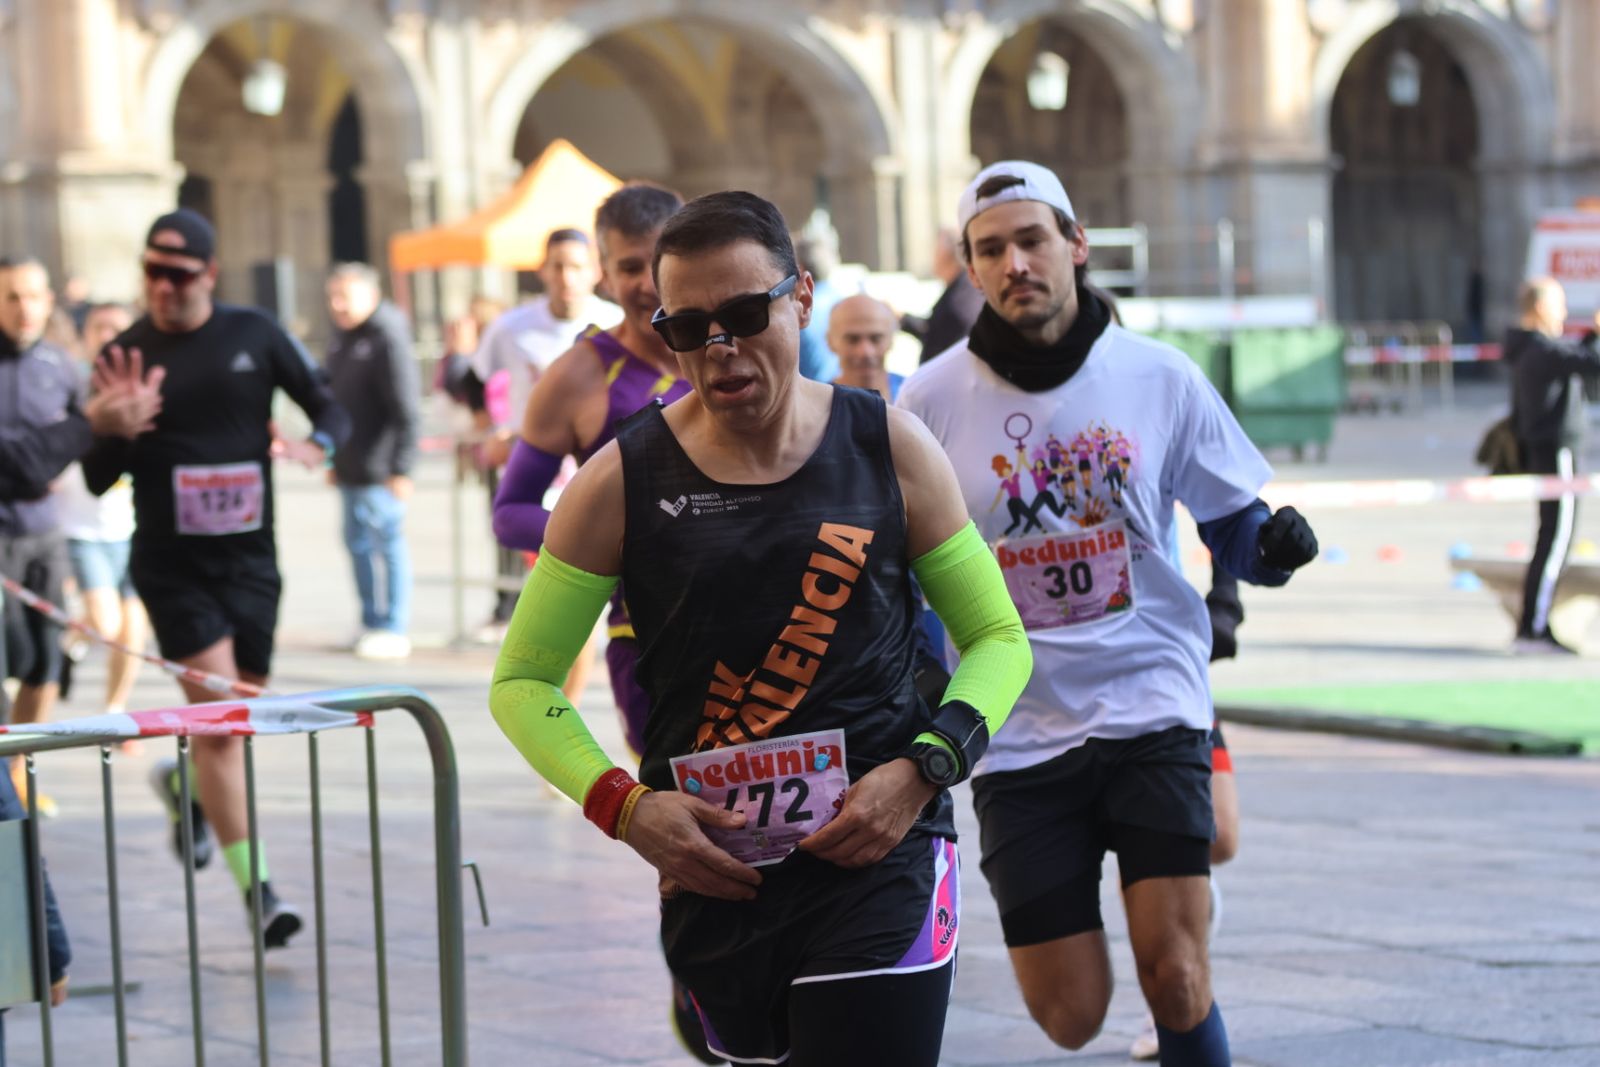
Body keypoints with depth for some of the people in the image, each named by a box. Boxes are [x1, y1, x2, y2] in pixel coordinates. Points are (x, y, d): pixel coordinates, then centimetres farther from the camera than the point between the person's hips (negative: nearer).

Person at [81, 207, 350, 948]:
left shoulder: (254, 335, 1)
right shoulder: (126, 355, -1)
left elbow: (329, 407, 8)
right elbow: (97, 480, 0)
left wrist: (319, 444, -14)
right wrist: (117, 432, -21)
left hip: (250, 557, 3)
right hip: (171, 562, -2)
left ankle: (185, 785, 46)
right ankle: (254, 886, -11)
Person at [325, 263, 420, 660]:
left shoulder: (388, 340, -15)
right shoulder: (342, 337, 14)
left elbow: (406, 411, -19)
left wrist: (401, 469, -22)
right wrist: (334, 460, 24)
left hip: (379, 470, -9)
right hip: (350, 467, 9)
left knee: (388, 543, -4)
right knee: (357, 543, 13)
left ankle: (394, 629, 1)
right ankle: (371, 622, 22)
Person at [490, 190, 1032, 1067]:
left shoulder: (888, 450, 1)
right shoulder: (621, 482, -1)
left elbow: (998, 638, 9)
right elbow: (521, 681, 5)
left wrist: (924, 768, -8)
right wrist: (624, 807, -10)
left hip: (879, 859, -2)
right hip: (711, 877, 2)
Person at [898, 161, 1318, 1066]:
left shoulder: (1161, 377, 0)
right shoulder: (933, 399, -2)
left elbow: (1233, 528, 8)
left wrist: (1276, 545, -15)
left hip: (1152, 709, 0)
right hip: (1018, 732, 1)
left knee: (1174, 977, -13)